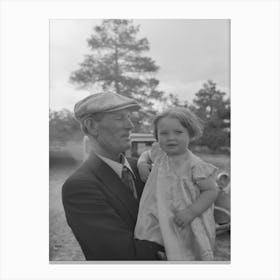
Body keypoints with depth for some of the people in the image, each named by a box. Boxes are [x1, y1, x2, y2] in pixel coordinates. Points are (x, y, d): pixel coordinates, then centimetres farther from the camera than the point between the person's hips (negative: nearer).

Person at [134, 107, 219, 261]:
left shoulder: (195, 165, -17)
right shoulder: (159, 154, -1)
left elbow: (211, 191, -14)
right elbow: (147, 154, 21)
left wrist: (191, 212, -24)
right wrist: (142, 163, -2)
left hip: (186, 225, -4)